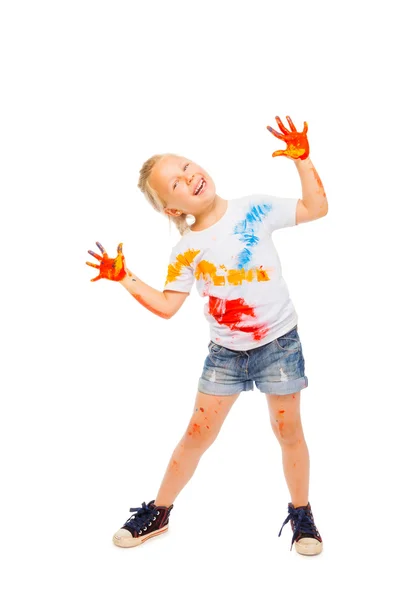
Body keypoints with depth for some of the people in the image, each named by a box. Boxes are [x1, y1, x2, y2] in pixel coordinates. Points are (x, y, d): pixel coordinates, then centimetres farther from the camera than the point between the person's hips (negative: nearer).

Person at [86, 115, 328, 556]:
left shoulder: (255, 209, -8)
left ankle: (301, 513, 29)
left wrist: (302, 160, -14)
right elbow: (167, 306, -2)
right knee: (197, 434, 8)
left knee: (288, 431, 6)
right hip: (225, 352, 2)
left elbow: (317, 208, -4)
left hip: (279, 342, -1)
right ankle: (158, 513, 26)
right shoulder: (185, 251, -5)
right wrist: (125, 279, -10)